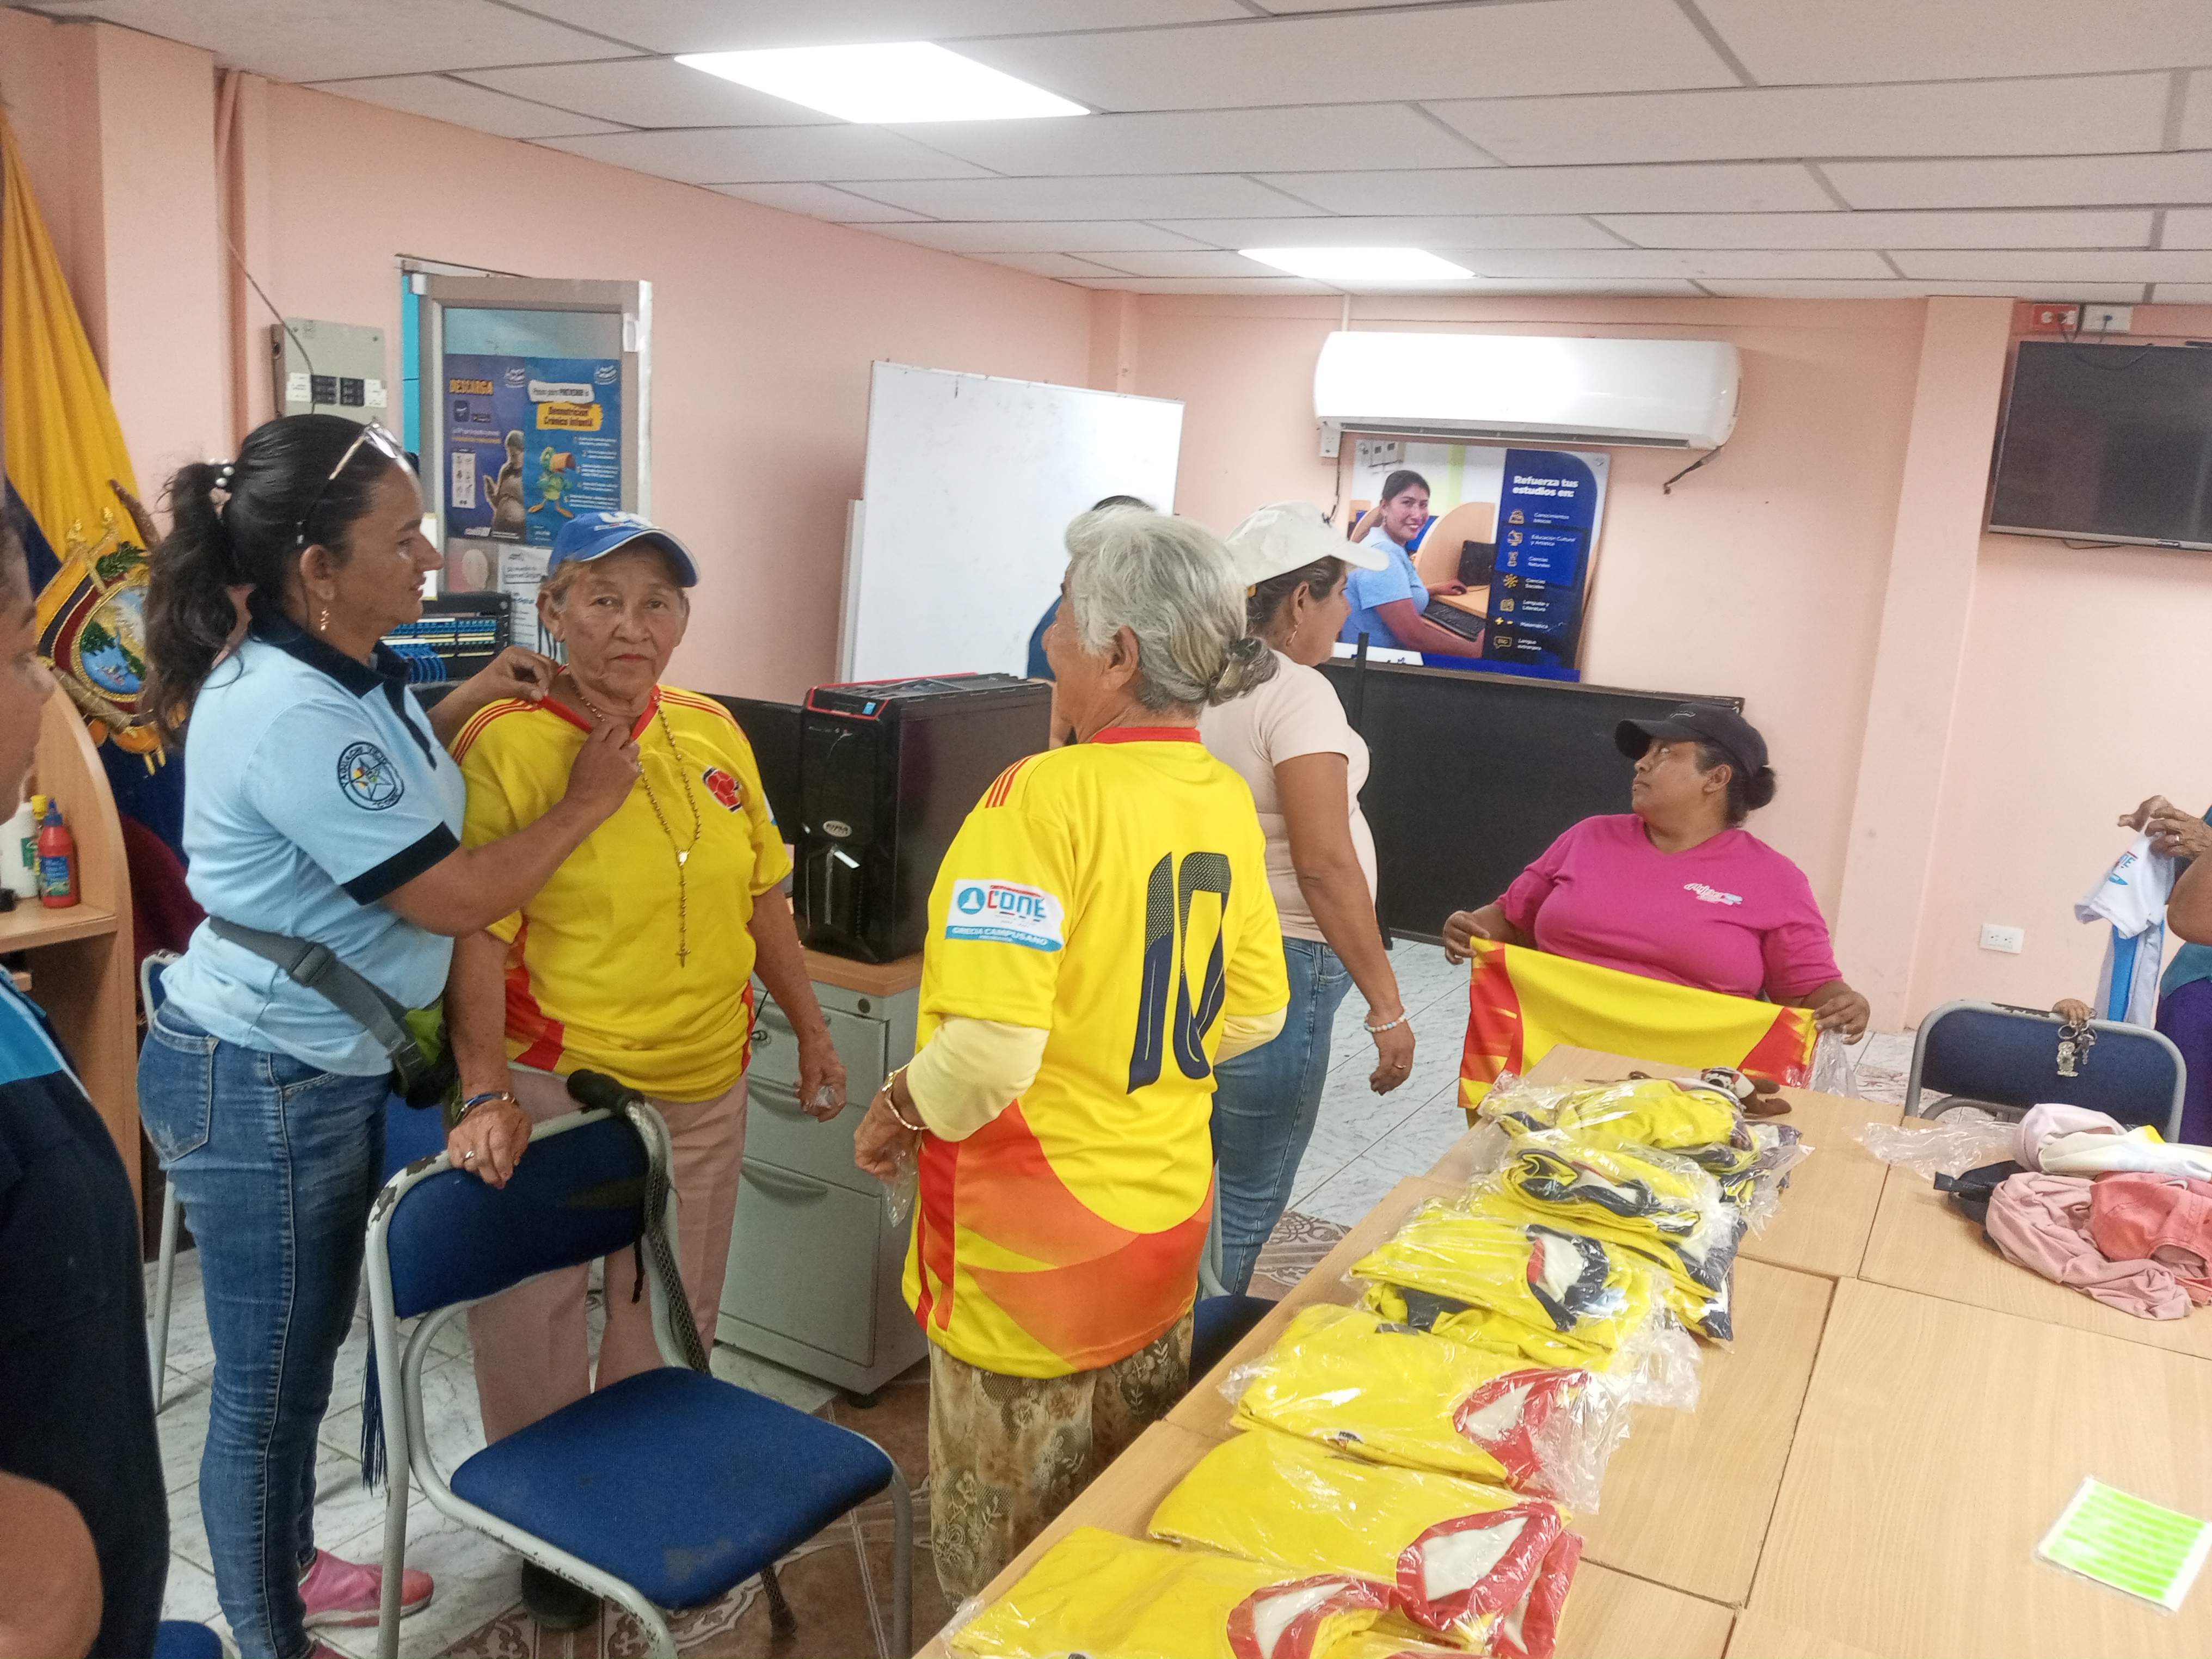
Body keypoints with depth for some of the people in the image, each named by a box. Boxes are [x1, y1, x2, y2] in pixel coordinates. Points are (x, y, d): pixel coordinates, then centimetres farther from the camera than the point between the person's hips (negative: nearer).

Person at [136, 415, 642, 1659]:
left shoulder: (333, 670, 2)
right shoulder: (294, 715, -28)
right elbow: (453, 899, -24)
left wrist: (466, 705, 7)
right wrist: (588, 802, -11)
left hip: (322, 1070, 10)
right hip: (262, 1090, -10)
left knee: (309, 1347, 24)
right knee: (268, 1381, 9)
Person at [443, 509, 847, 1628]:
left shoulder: (712, 732, 3)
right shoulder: (507, 745, -13)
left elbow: (762, 897, 11)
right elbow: (477, 935, -16)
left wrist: (812, 1030, 13)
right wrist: (486, 1092, -23)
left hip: (703, 1090, 5)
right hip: (556, 1089, -5)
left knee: (670, 1327, 19)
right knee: (536, 1323, 10)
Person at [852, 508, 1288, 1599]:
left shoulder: (1049, 795, -24)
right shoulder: (1226, 799, -2)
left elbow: (988, 1051, -31)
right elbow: (1254, 1011, 7)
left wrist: (894, 1115, -12)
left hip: (1036, 1254, -7)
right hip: (1166, 1223, 7)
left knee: (1011, 1571, 16)